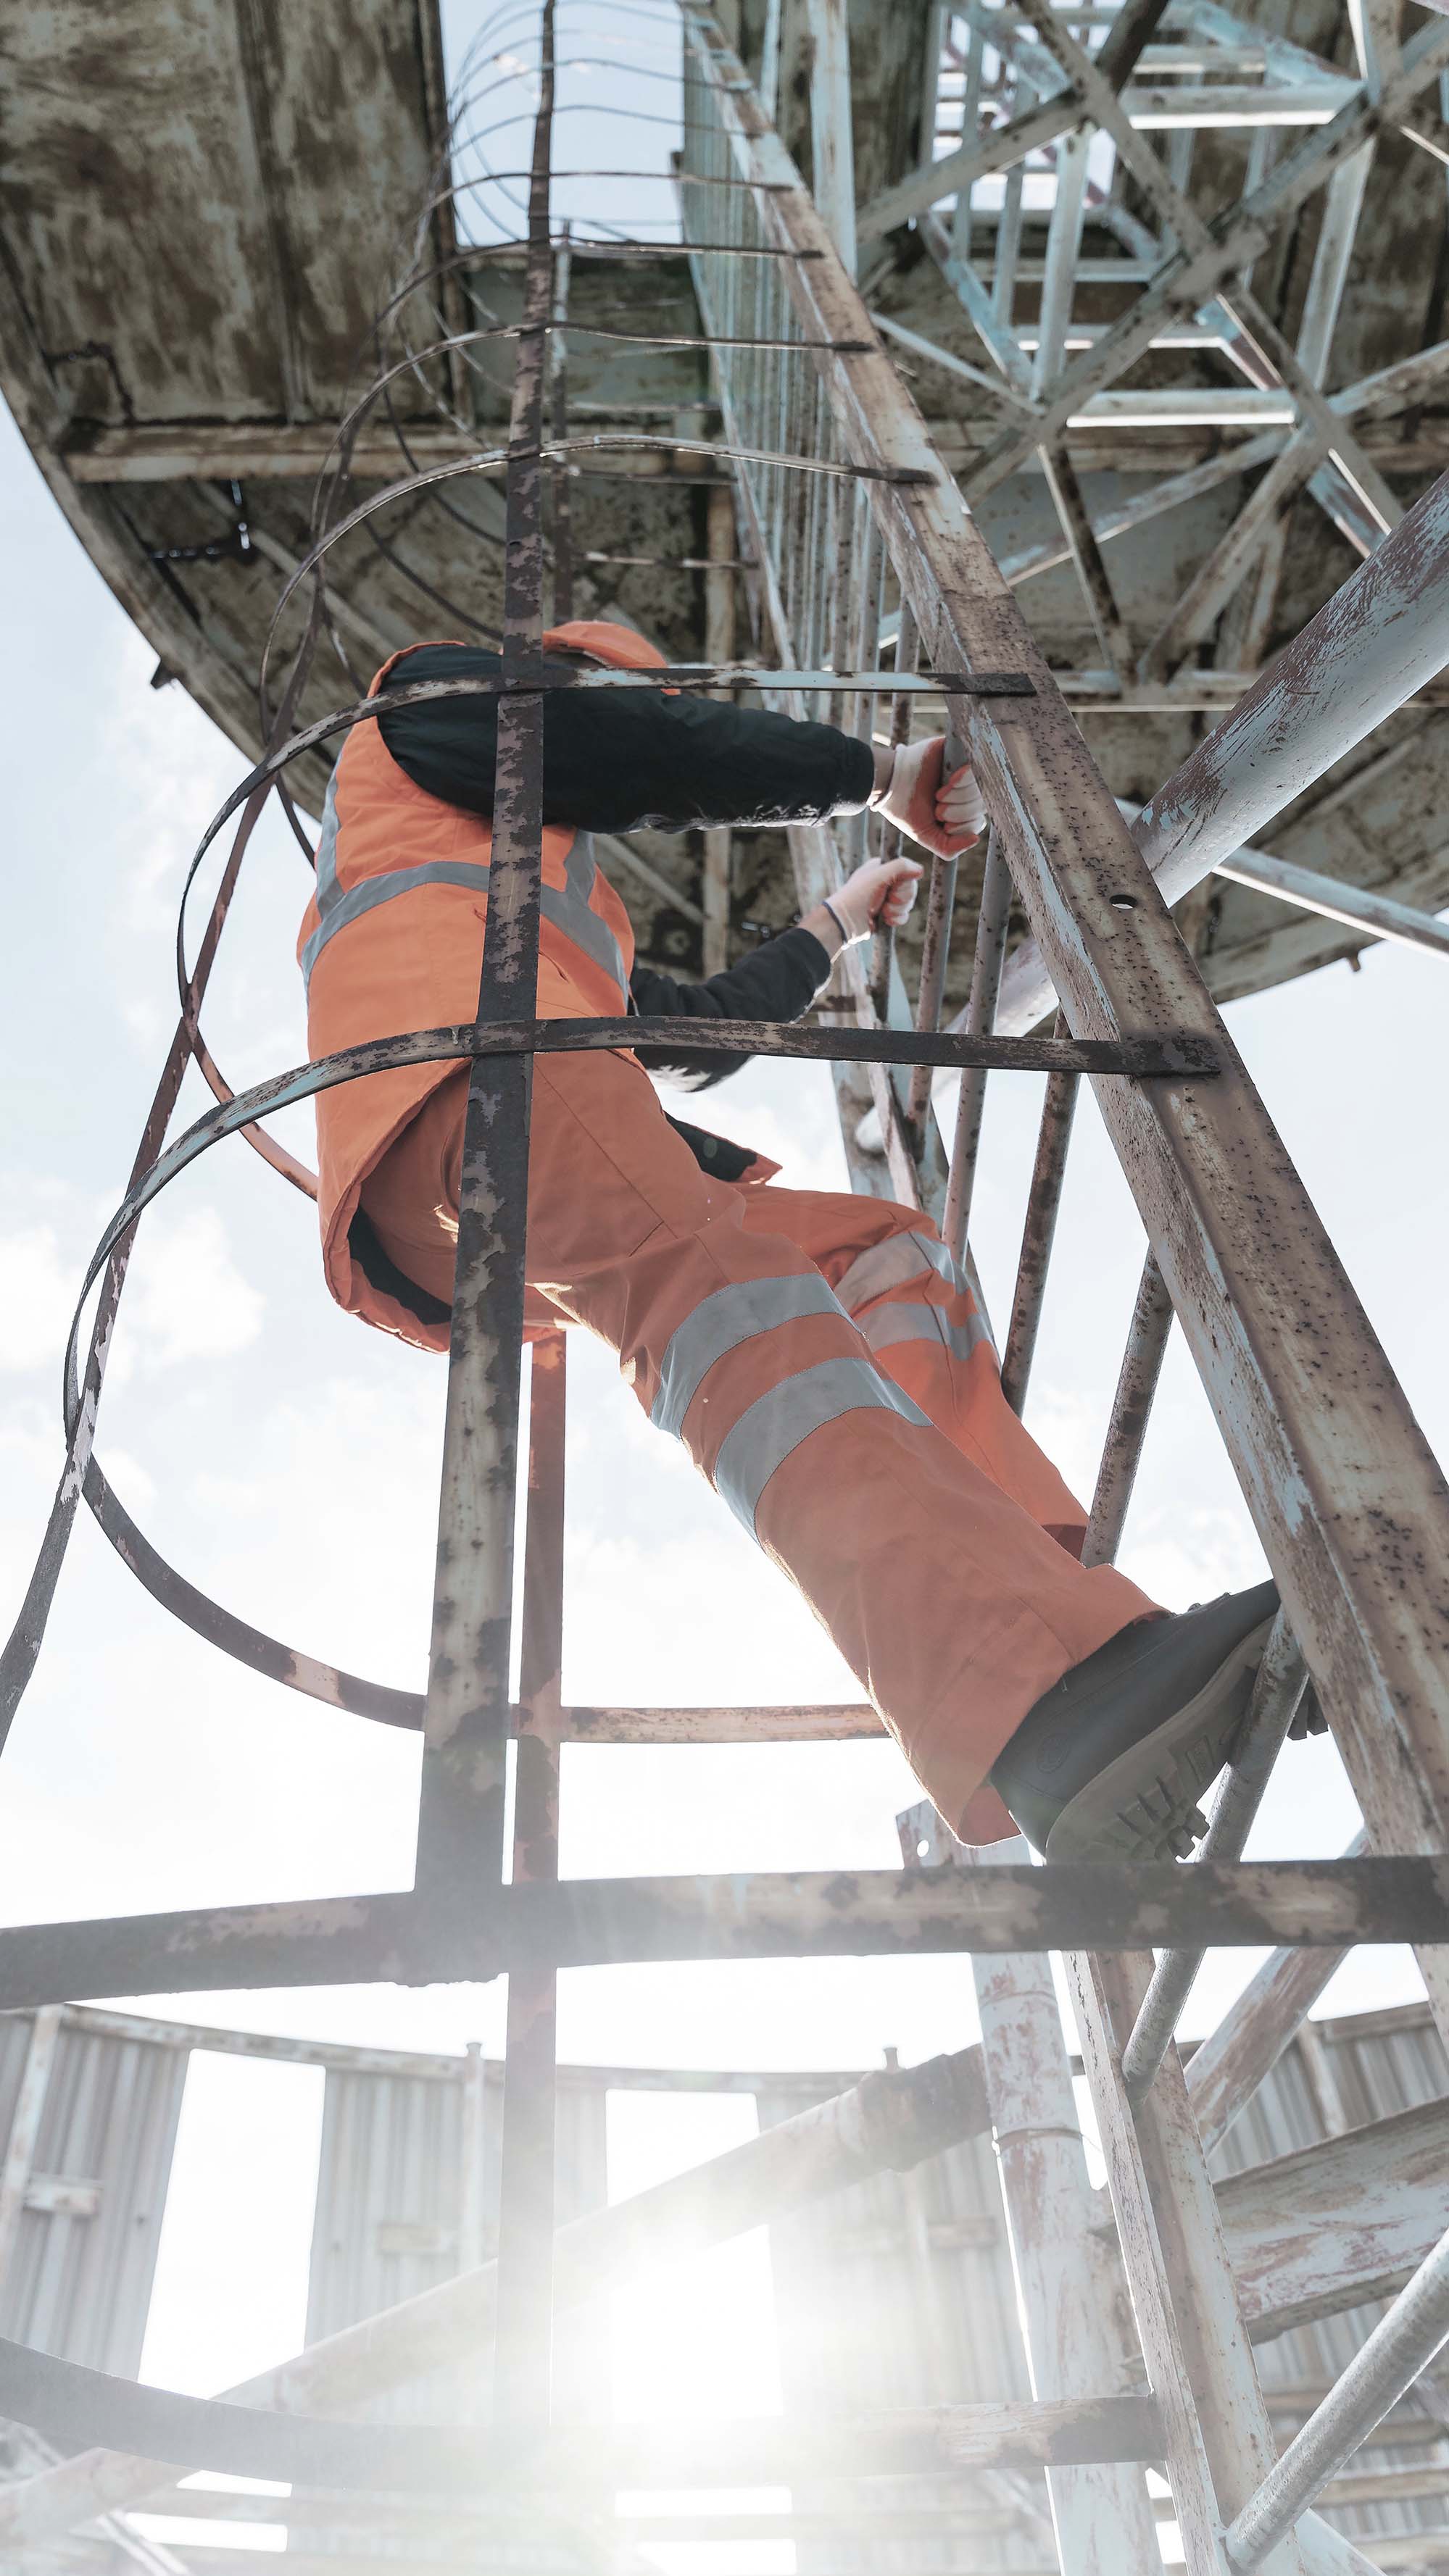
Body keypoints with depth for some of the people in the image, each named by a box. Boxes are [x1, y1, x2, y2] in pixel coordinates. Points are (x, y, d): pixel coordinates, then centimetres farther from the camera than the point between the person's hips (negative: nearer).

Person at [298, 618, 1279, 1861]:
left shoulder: (575, 912, 48)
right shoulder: (439, 691, 26)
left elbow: (701, 1030, 49)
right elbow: (648, 757, 8)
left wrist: (837, 922, 61)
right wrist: (878, 771, 17)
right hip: (471, 1063, -9)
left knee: (887, 1250, 0)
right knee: (718, 1284, -35)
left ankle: (1049, 1589, -25)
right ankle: (1052, 1708, -59)